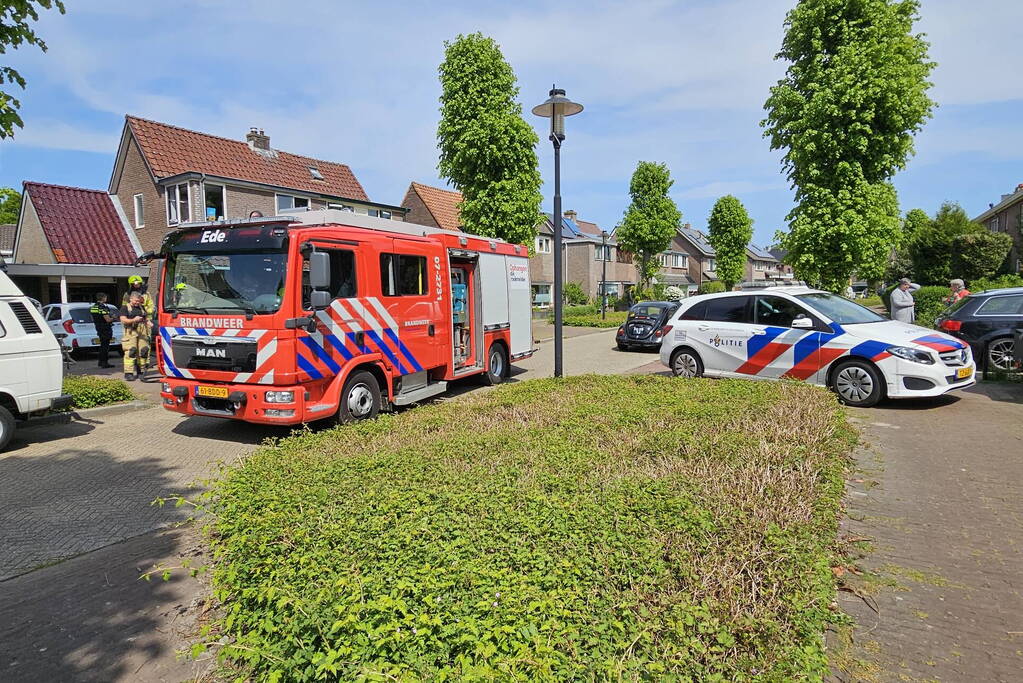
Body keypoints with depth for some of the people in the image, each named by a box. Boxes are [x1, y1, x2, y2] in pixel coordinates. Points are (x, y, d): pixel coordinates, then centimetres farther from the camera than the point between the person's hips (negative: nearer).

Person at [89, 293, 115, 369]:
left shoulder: (93, 307, 10)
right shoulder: (103, 307, -19)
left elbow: (93, 319, 20)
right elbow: (108, 320, -23)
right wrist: (113, 318, -2)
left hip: (99, 328, 9)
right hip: (105, 329, -9)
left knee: (102, 345, 19)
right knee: (105, 346, -3)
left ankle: (101, 362, 27)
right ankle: (104, 363, -2)